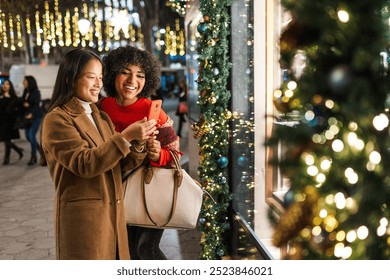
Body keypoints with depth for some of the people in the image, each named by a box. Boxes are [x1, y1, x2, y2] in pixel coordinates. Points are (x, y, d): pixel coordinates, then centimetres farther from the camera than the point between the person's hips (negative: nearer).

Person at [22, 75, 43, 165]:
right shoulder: (25, 91, 9)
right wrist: (24, 104, -12)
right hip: (27, 117, 7)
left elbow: (37, 104, -17)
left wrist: (31, 114, -31)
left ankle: (33, 157, -1)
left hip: (35, 117, -7)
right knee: (28, 136, 6)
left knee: (31, 135, -12)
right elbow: (22, 101, 13)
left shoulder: (36, 92, -9)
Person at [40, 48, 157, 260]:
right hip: (83, 217, -7)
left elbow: (120, 165, 10)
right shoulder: (56, 120, -9)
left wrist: (139, 144, -10)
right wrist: (126, 136, -25)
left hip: (113, 213, 7)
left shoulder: (101, 117, 14)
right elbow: (84, 164, -20)